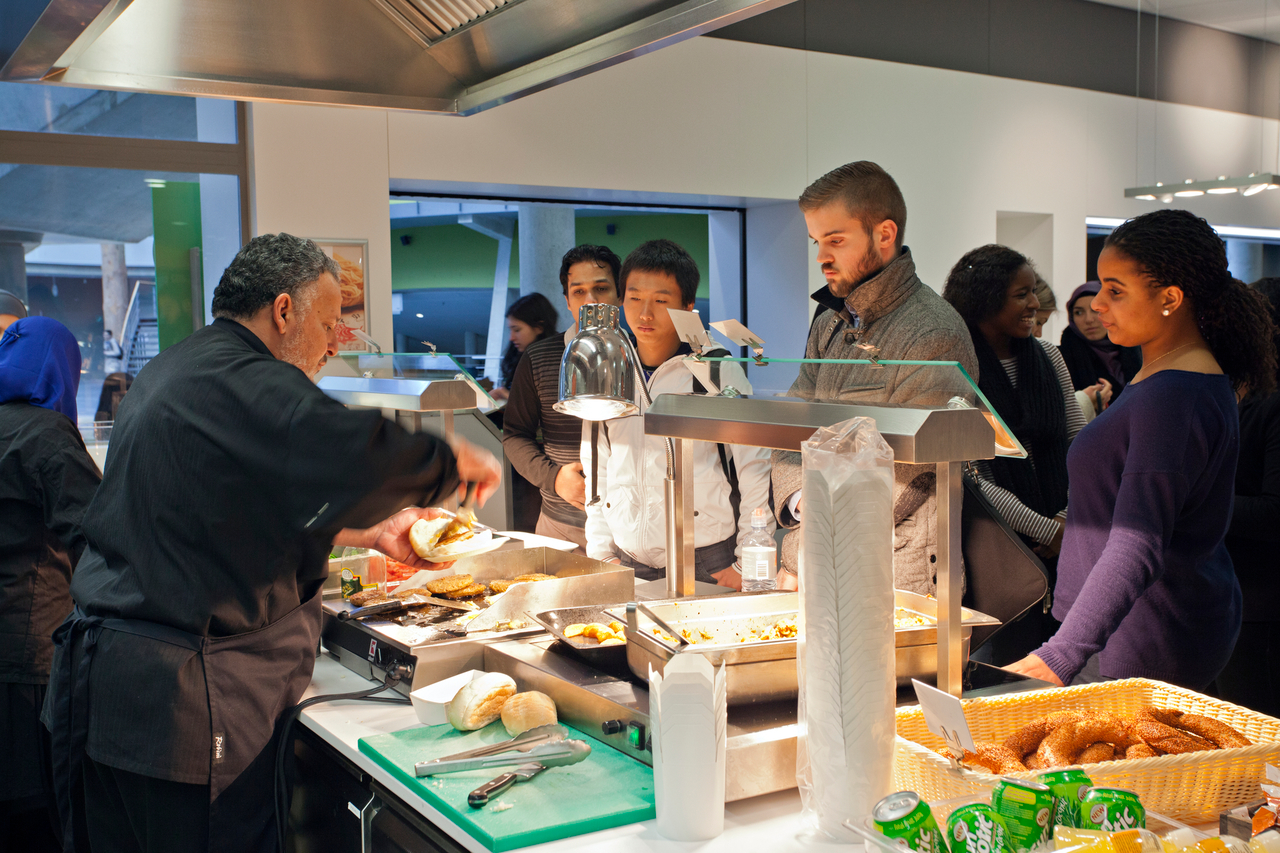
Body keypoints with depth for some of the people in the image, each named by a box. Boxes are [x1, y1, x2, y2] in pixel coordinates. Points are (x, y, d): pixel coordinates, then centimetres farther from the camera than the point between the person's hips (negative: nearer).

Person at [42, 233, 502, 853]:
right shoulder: (244, 384, -18)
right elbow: (370, 457, -29)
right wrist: (458, 462, -10)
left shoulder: (172, 372, 15)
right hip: (186, 703, -10)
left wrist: (370, 533, 19)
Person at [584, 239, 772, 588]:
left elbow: (756, 470, -5)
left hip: (708, 565, -3)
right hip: (628, 565, 3)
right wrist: (602, 555, 8)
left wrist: (747, 565, -7)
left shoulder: (718, 371, -5)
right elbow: (597, 470, 13)